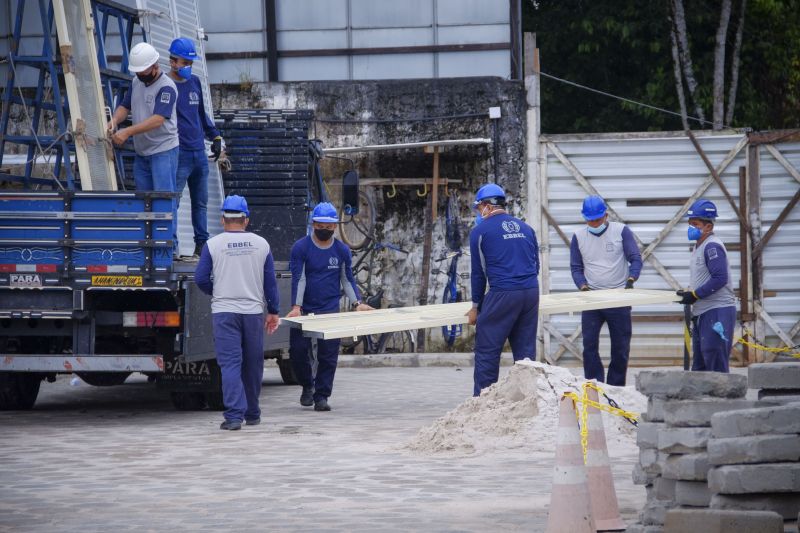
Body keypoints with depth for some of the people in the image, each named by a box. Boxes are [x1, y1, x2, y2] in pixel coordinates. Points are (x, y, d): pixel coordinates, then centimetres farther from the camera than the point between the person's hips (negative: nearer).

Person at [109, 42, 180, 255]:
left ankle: (169, 243, -10)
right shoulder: (136, 82, 9)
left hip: (163, 151, -8)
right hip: (141, 151, 8)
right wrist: (115, 120, -10)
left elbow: (157, 120, -26)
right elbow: (125, 106, 14)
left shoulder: (166, 88, -17)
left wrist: (127, 132, -33)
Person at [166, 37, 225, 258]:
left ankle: (201, 244, 18)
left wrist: (215, 136, 20)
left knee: (201, 202, 11)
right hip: (179, 155, -7)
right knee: (172, 201, -9)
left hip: (199, 153, 7)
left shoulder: (194, 82, 13)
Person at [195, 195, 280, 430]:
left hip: (224, 312, -2)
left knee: (230, 363, -5)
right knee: (253, 364, 13)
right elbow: (270, 281, 7)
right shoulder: (261, 244, 5)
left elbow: (201, 278, -1)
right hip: (254, 311, 2)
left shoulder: (213, 244, -2)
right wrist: (273, 311, 15)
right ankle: (252, 413, 25)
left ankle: (234, 415, -17)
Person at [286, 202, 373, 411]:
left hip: (330, 311, 1)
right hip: (304, 311, -1)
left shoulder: (342, 250, 7)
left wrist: (357, 303, 1)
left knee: (328, 355, -3)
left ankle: (321, 396, 4)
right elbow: (298, 278, -9)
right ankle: (308, 386, 21)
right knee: (298, 350, -4)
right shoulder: (301, 248, -2)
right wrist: (296, 307, -19)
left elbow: (347, 279, 15)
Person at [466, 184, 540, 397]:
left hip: (502, 294, -5)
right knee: (525, 351, 9)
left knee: (486, 351, 0)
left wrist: (476, 307, 12)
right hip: (531, 292, 5)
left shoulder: (480, 230, 2)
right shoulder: (525, 228, 16)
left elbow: (478, 271, 4)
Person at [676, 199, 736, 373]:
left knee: (716, 364, -11)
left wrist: (695, 294, -19)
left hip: (717, 312, -11)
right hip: (703, 313, 11)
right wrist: (688, 292, 7)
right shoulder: (699, 247, 17)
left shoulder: (712, 246, -14)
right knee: (699, 364, 13)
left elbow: (719, 278, -23)